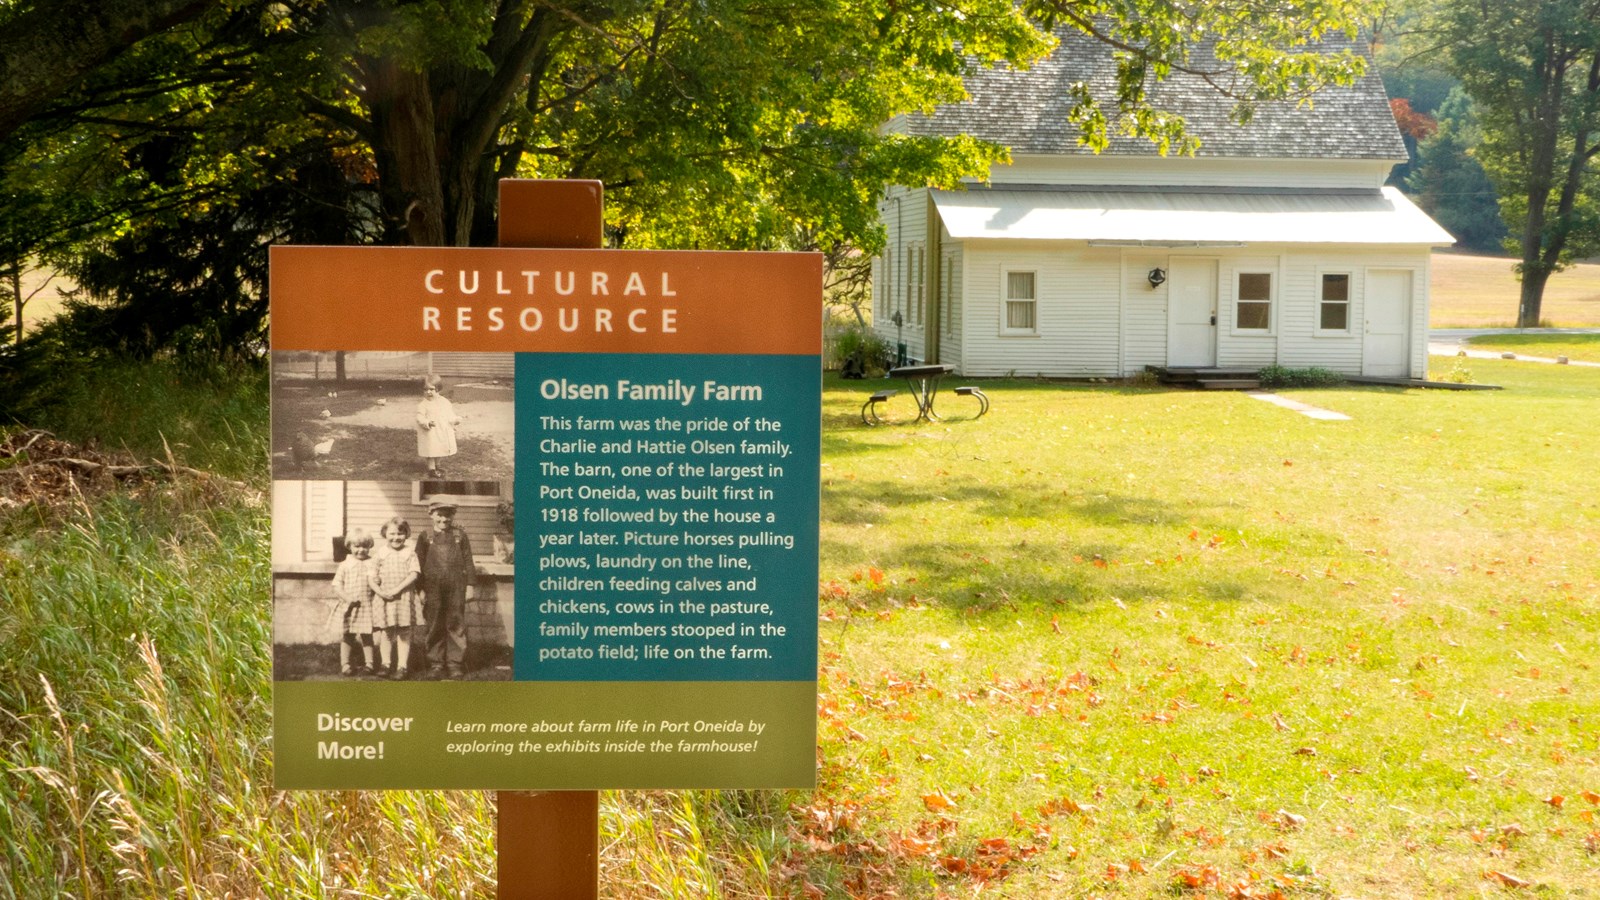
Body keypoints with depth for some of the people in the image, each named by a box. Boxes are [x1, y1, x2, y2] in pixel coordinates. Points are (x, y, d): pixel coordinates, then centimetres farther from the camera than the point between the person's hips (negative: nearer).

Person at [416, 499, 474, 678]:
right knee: (435, 627, 4)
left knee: (456, 626, 1)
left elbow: (468, 561, 9)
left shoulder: (460, 535, 9)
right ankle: (436, 664, 10)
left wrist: (469, 585, 3)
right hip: (433, 588, 0)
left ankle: (455, 664, 6)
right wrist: (421, 590, 0)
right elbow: (419, 564, 5)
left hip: (456, 588, 0)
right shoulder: (425, 537, 7)